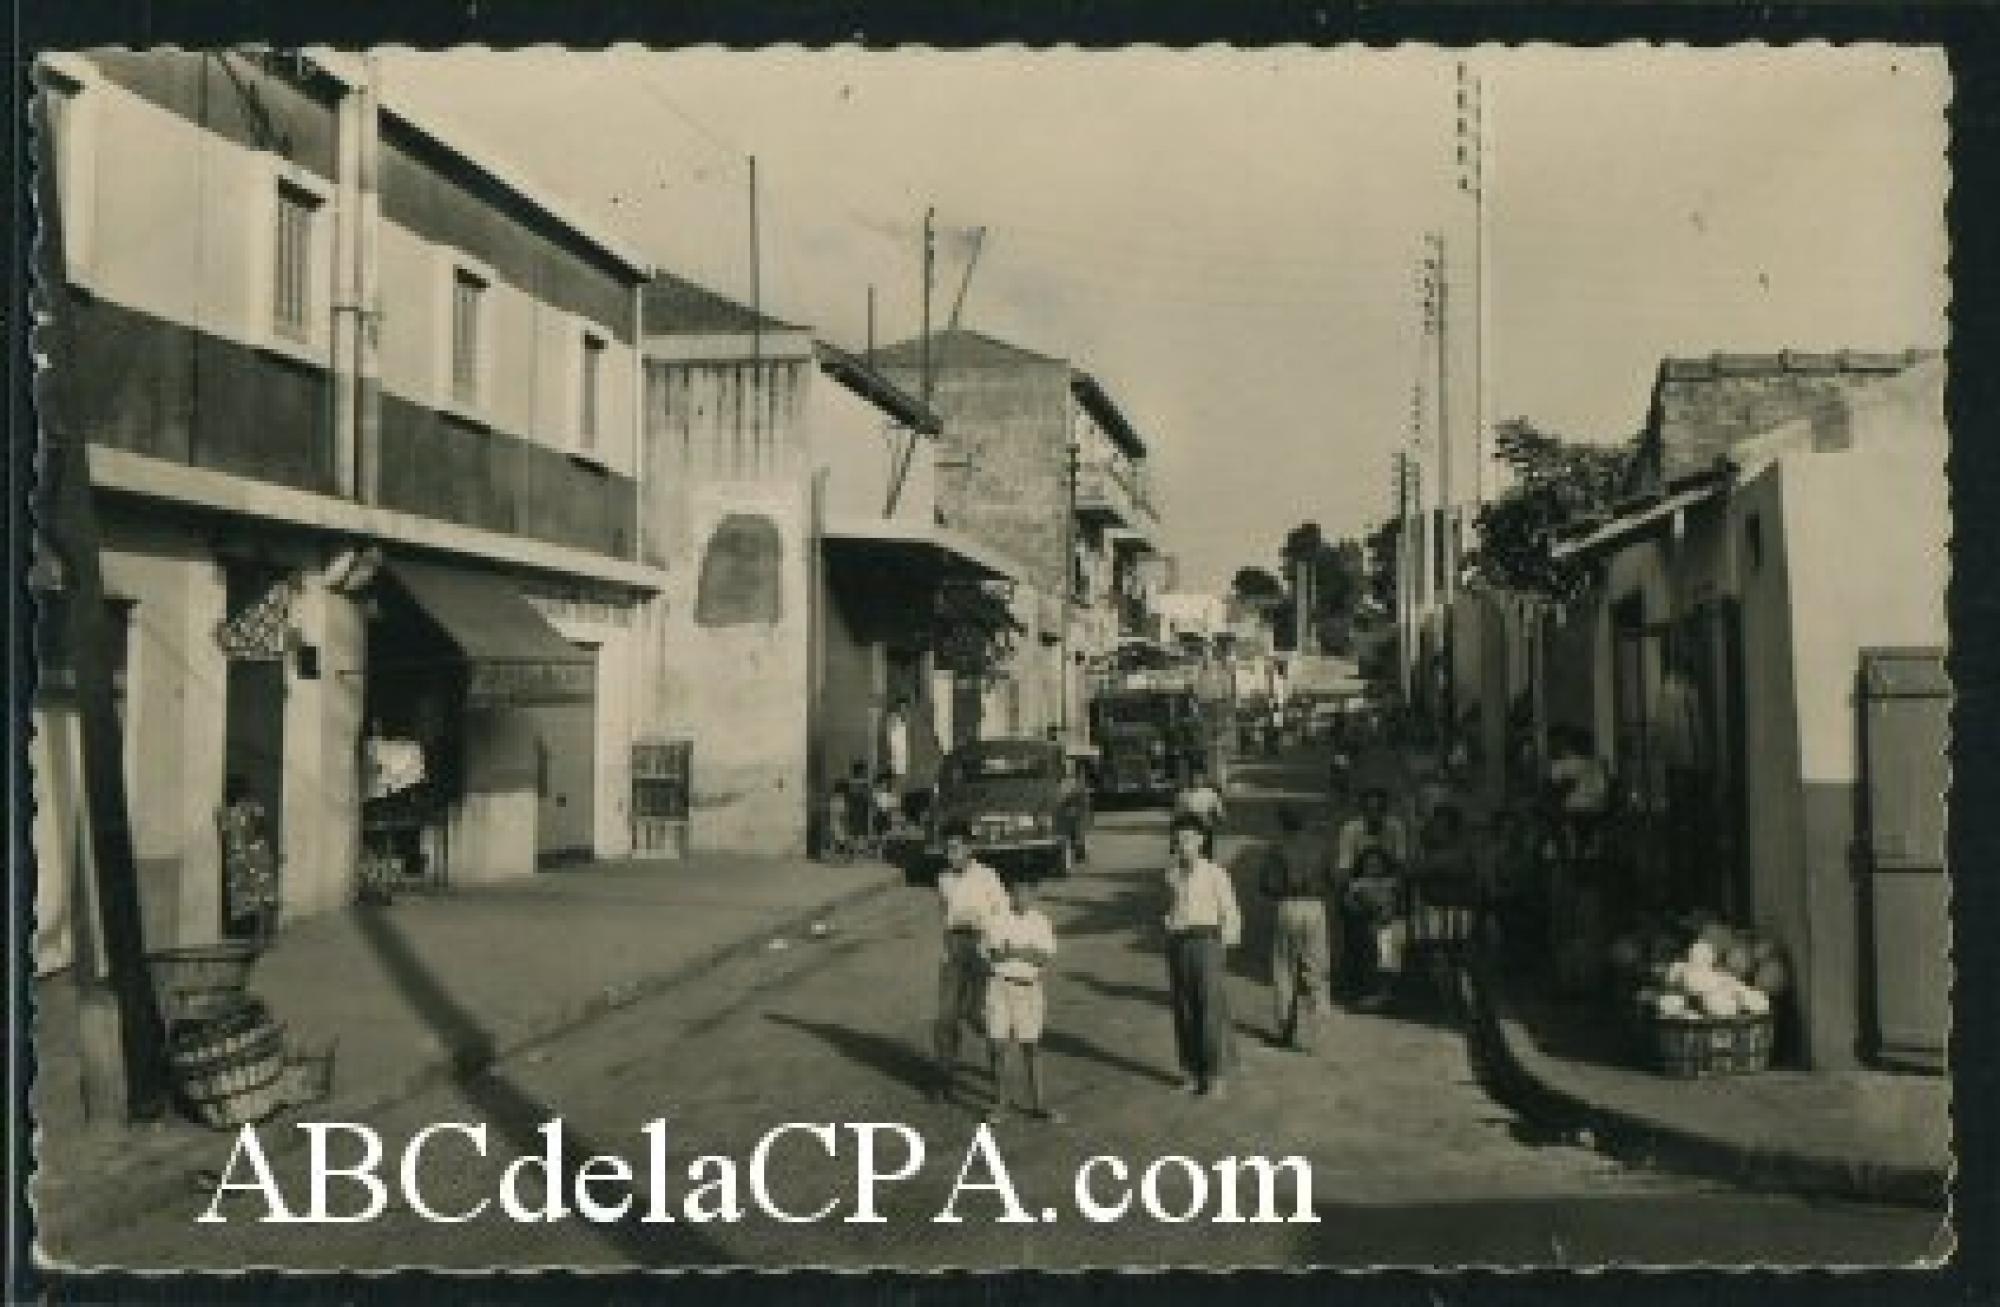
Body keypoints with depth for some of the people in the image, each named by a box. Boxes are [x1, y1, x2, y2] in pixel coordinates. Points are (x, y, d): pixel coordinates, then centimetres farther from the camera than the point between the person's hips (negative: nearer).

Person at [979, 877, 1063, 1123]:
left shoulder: (1041, 922, 3)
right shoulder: (996, 920, -1)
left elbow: (1048, 957, -4)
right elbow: (984, 953, 1)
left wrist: (1026, 954, -21)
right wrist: (1001, 953, -19)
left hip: (1029, 988, 1)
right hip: (1000, 985, -1)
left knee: (1031, 1047, 6)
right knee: (998, 1045, -1)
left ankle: (1037, 1104, 12)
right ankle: (999, 1102, 11)